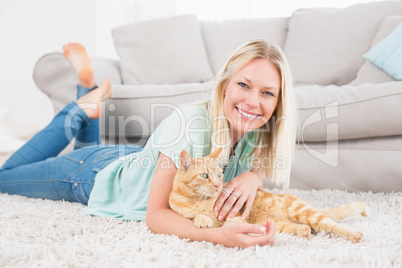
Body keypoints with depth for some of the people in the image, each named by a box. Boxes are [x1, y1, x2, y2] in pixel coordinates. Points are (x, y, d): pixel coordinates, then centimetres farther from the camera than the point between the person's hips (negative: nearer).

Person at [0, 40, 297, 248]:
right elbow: (155, 214, -40)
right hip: (99, 175, -5)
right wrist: (217, 235, -58)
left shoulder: (257, 134, -22)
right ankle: (85, 108, 19)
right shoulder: (188, 123, -42)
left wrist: (253, 177, -30)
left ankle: (89, 88, 38)